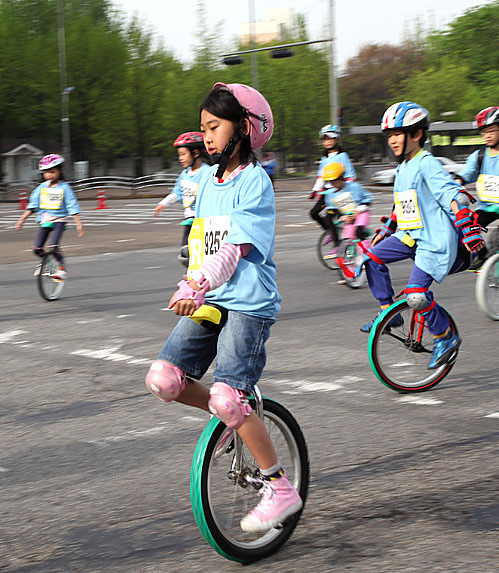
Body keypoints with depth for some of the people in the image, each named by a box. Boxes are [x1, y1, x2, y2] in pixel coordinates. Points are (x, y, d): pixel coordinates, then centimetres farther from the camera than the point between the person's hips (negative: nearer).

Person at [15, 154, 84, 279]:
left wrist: (78, 223, -9)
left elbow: (73, 207, -3)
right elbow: (32, 205, 10)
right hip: (44, 221, 4)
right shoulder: (41, 188, 8)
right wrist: (22, 219, 4)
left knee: (53, 246, -25)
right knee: (37, 248, -6)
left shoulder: (64, 188, -2)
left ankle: (62, 268, -8)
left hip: (59, 220, -4)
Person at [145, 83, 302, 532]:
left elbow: (236, 248, -20)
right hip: (209, 301, 7)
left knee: (227, 398, -17)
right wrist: (194, 289, 16)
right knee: (164, 379, -8)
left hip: (250, 304, -7)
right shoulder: (208, 181, 14)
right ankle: (230, 418, 19)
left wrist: (198, 286, -32)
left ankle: (281, 490, -4)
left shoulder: (255, 182, -10)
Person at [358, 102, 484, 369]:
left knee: (416, 294, -19)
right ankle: (389, 312, 6)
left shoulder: (427, 164, -12)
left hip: (434, 239, -9)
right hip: (410, 236, 9)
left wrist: (469, 228, -24)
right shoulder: (402, 168, 15)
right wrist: (385, 232, 29)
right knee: (372, 258, -8)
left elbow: (451, 196, -18)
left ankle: (446, 337, 3)